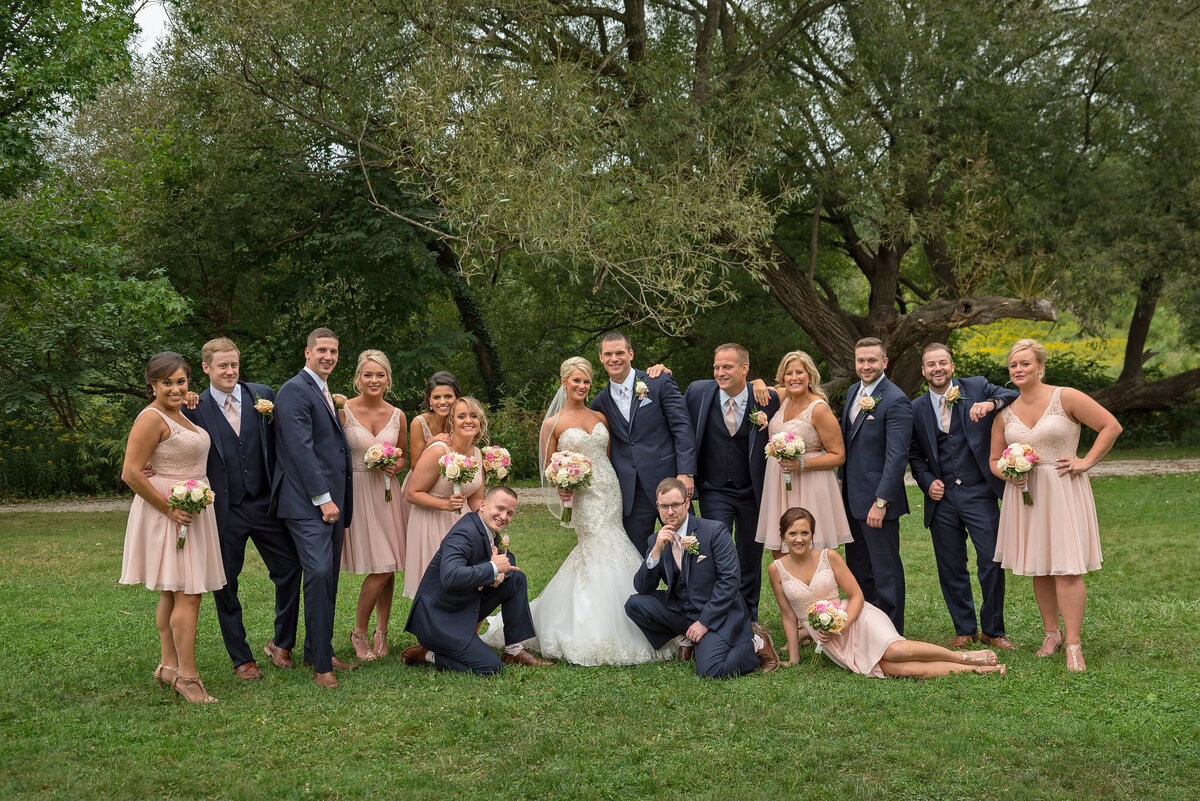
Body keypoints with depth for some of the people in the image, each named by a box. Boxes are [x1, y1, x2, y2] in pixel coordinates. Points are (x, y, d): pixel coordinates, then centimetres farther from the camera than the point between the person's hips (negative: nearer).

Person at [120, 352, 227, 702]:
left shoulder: (179, 414, 14)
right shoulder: (152, 418, -15)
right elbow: (131, 473, -20)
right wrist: (169, 509, -19)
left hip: (191, 512, 9)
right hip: (169, 514, -9)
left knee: (172, 592, 14)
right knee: (188, 594, -11)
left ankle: (169, 666, 22)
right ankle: (187, 676, -7)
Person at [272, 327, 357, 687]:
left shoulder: (328, 394, 20)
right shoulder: (295, 391, -9)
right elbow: (300, 449, -16)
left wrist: (339, 500, 14)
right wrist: (323, 498, -17)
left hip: (331, 500, 9)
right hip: (307, 502, -9)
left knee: (328, 577, 11)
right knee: (319, 573, -14)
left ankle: (317, 652, 20)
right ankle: (321, 664, -10)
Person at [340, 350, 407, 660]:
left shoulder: (397, 416, 6)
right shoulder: (343, 411, -5)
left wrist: (395, 467, -5)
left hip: (386, 493, 4)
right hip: (356, 492, -4)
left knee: (390, 568, 4)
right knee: (381, 568, -9)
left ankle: (381, 633, 20)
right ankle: (359, 632, 10)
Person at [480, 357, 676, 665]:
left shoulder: (600, 417, 13)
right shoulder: (553, 423, 2)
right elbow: (549, 468, 5)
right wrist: (561, 486, -15)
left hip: (611, 492, 5)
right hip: (584, 497, -5)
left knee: (594, 553, 3)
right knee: (603, 553, -11)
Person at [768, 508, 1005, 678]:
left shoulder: (829, 556, -2)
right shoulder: (777, 569, 1)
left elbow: (857, 596, 0)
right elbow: (789, 616, 9)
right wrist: (793, 659, 9)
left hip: (857, 619, 0)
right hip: (832, 643, 1)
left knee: (896, 650, -34)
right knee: (900, 670, -24)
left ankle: (966, 657, -16)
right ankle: (977, 670, -19)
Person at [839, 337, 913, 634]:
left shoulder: (895, 401, -15)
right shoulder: (853, 392, 11)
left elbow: (897, 456, -19)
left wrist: (881, 502, -22)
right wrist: (841, 481, 16)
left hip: (877, 499, -8)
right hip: (851, 498, 8)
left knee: (885, 570, 0)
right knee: (858, 569, 16)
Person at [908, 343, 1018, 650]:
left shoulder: (977, 388, 1)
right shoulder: (917, 408, 8)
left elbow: (1017, 397, -10)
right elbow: (915, 454, 16)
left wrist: (991, 404, -29)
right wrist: (927, 482, -1)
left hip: (979, 494, -2)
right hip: (941, 498, 3)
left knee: (991, 564, -2)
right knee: (951, 568, 9)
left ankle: (993, 630, 15)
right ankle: (965, 630, 24)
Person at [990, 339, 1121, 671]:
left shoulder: (1066, 398, -6)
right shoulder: (1005, 413, 7)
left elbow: (1111, 426, -4)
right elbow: (995, 460, 16)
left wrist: (1086, 461, -9)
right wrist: (1008, 472, -5)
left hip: (1063, 491, -5)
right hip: (1025, 494, 5)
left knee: (1067, 568, -9)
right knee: (1038, 568, 11)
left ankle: (1073, 644, -5)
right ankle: (1051, 632, 26)